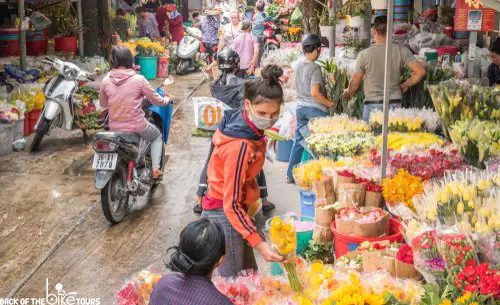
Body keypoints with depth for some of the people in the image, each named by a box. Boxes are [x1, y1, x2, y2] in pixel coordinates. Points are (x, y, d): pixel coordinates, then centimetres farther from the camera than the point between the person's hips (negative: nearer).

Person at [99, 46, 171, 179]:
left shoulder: (106, 81, -6)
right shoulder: (138, 79, -15)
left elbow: (103, 103, 10)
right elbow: (156, 100, -4)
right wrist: (167, 100, 18)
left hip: (115, 128, 3)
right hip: (137, 127, -3)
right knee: (157, 136, 27)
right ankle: (155, 169, 14)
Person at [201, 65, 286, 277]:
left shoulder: (248, 125, -4)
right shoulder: (239, 147, -30)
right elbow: (231, 204, -28)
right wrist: (259, 244, -31)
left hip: (236, 209, 9)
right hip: (224, 216, -9)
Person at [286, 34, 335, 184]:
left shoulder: (298, 66, 6)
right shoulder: (315, 68, -16)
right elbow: (315, 92, -23)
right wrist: (329, 103, -12)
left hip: (301, 107, 8)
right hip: (316, 109, -8)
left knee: (299, 141, 14)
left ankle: (291, 175, 19)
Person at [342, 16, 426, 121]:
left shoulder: (364, 54, -7)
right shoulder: (401, 51, -3)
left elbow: (355, 83, 0)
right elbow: (421, 71, -5)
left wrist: (347, 93, 21)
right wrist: (405, 85, 11)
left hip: (372, 104, -2)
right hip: (395, 103, 2)